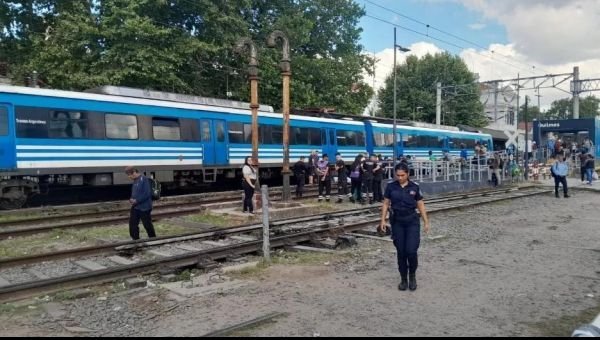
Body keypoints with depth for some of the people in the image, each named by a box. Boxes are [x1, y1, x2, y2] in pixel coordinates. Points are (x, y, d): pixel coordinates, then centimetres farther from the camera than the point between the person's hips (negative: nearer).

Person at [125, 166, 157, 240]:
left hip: (144, 207, -8)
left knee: (147, 225, 5)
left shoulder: (143, 179, -18)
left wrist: (136, 200, -20)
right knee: (132, 224, 8)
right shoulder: (135, 180, 8)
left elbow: (147, 194, -22)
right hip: (135, 207, 8)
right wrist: (132, 199, 1)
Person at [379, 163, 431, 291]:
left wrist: (426, 222, 2)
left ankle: (412, 275, 16)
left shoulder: (414, 187, -2)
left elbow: (421, 205, 4)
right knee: (401, 252, 4)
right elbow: (386, 204, 4)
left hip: (412, 221, -1)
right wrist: (383, 220, -4)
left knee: (411, 251, -10)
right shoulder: (390, 187, -1)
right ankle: (403, 279, 20)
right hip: (397, 222, 1)